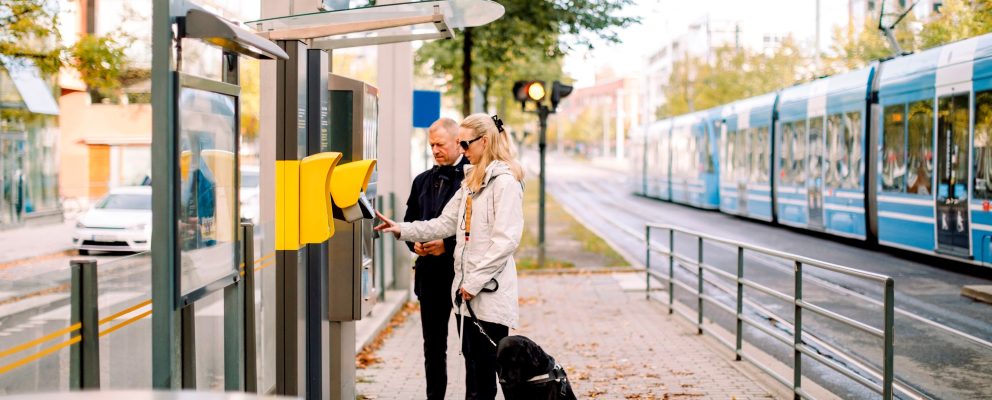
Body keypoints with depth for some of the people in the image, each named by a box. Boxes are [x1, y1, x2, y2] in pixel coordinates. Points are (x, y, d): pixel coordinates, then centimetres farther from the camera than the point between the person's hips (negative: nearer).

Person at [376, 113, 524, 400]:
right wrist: (402, 230, 9)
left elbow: (505, 240, -18)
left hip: (490, 292, -9)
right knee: (473, 368, 13)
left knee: (484, 372, -5)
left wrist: (475, 282, -17)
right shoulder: (471, 181, 17)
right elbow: (446, 223, 19)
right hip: (466, 291, 9)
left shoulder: (505, 182, -12)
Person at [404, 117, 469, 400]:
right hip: (430, 273, 6)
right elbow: (410, 222, 20)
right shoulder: (423, 181, 15)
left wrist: (447, 245, -16)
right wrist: (415, 243, 0)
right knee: (433, 344, 11)